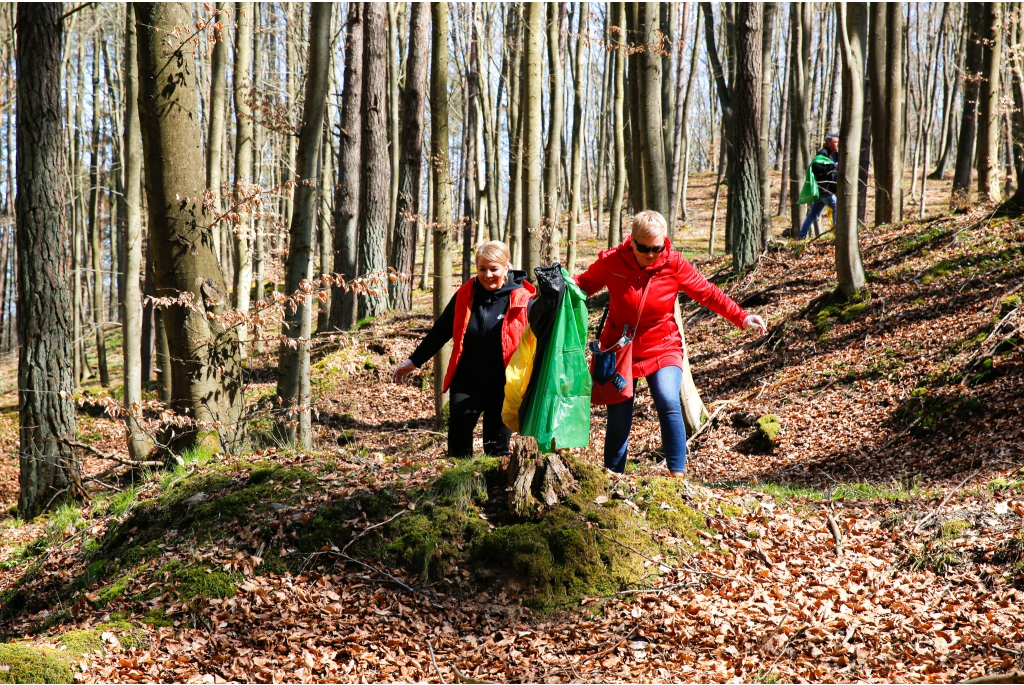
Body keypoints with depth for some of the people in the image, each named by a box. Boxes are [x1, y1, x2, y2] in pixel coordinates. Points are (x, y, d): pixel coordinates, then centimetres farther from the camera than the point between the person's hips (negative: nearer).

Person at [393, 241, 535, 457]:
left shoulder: (522, 301, -8)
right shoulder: (465, 295, 1)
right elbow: (440, 331, 10)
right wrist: (414, 361, 14)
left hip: (502, 388, -2)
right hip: (465, 383, 2)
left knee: (497, 449, 6)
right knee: (458, 448, -2)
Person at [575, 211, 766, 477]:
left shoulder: (674, 265, -9)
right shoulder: (612, 262, -9)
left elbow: (708, 293, -2)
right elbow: (583, 285, 6)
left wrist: (741, 318, -8)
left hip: (662, 349, -1)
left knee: (669, 403, -24)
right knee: (618, 420, 4)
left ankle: (677, 474, -20)